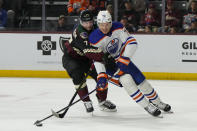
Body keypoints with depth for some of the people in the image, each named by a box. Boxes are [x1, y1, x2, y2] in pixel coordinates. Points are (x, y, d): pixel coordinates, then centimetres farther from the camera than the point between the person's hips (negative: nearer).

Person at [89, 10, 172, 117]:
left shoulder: (118, 28, -18)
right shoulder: (94, 39, -24)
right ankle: (147, 106, -17)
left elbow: (131, 42, -20)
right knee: (126, 79, -24)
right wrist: (101, 76, -31)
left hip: (122, 59, 3)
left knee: (140, 79, 2)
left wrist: (124, 60, -29)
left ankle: (157, 102, 24)